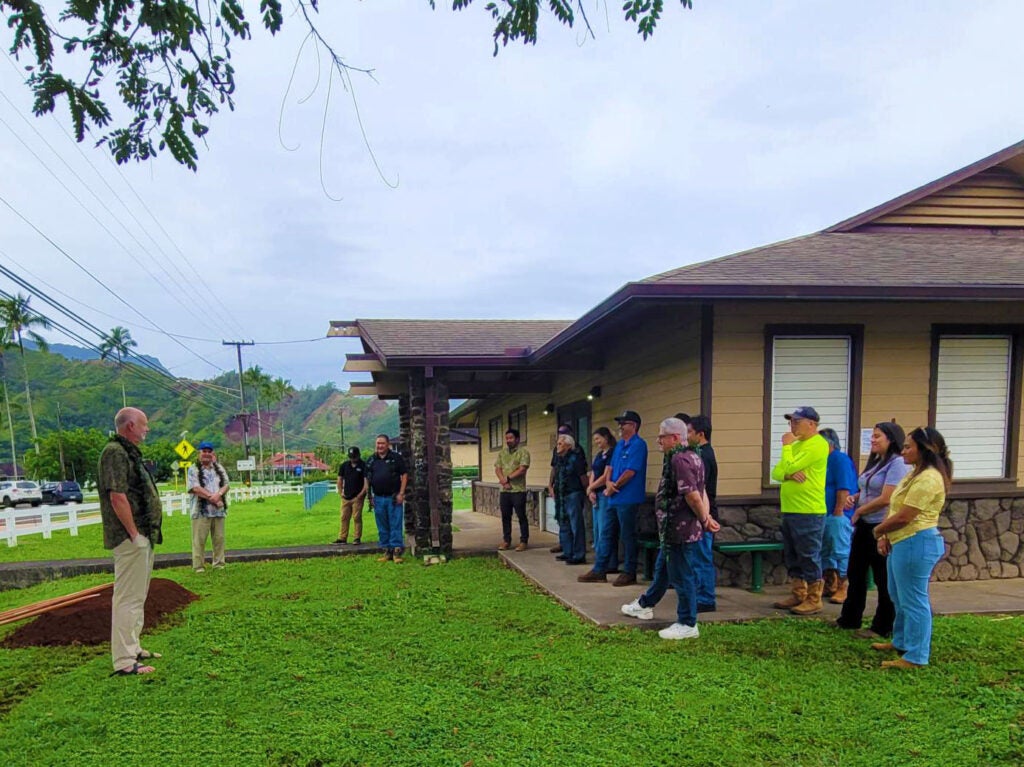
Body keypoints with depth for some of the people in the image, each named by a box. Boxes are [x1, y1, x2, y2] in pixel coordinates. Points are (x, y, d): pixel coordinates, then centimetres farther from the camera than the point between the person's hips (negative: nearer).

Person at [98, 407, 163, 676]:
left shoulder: (129, 452, 18)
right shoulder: (116, 453, -15)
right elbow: (117, 496, -23)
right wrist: (134, 534, -21)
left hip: (143, 537, 11)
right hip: (131, 539, -11)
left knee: (138, 596, 18)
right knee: (128, 598, -7)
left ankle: (133, 649, 30)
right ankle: (124, 662, -2)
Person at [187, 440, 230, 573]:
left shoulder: (219, 468, 16)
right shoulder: (193, 470, 3)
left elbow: (226, 485, 7)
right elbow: (195, 488, -9)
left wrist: (218, 495, -14)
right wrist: (211, 497, -16)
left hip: (219, 510, 4)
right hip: (201, 510, -4)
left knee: (219, 538, 6)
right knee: (199, 539, -4)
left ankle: (219, 564, 14)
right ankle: (198, 566, 0)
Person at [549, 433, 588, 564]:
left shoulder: (575, 458, -13)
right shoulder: (560, 460, 12)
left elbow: (583, 477, -10)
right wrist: (552, 486, 14)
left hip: (573, 496, -9)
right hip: (561, 497, 9)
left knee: (576, 526, -5)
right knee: (564, 526, 15)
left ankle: (579, 555, 0)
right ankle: (567, 552, 25)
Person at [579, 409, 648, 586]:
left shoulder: (638, 445, -13)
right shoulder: (619, 444, 15)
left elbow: (630, 472, -19)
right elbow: (610, 466, 15)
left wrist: (614, 486, -9)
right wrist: (608, 482, -5)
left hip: (628, 499, -9)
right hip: (614, 498, 9)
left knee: (627, 536, 1)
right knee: (606, 533, 12)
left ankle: (629, 573, 12)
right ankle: (599, 571, 19)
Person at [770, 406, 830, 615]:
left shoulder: (817, 445, -13)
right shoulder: (796, 445, 17)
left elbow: (788, 467, -20)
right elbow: (776, 472, 9)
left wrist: (786, 445, -6)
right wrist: (789, 474, -12)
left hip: (808, 512, -9)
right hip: (790, 511, 9)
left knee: (809, 558, -2)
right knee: (792, 557, 15)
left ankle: (814, 600, 7)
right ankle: (799, 595, 24)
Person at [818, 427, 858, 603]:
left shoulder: (841, 459, -12)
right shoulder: (826, 460, 15)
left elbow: (844, 488, -19)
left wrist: (838, 511, -20)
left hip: (838, 516, -10)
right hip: (825, 514, 10)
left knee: (841, 552, -3)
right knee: (825, 551, 14)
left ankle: (843, 589, 3)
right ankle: (829, 586, 23)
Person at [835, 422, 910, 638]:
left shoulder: (897, 464, -17)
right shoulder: (875, 462, 12)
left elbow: (885, 499, -23)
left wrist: (858, 511, -11)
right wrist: (854, 497, 1)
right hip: (864, 525, 9)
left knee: (884, 579, 4)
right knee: (855, 573, 16)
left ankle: (882, 628, 16)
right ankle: (849, 619, 28)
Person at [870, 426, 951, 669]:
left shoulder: (927, 478, -19)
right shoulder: (917, 474, 15)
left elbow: (903, 517, -21)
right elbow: (896, 509, 15)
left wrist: (878, 530, -5)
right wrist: (885, 536, 3)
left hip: (916, 543, -11)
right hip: (904, 542, 11)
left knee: (913, 600, -2)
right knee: (899, 597, 22)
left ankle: (915, 657, 6)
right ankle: (901, 641, 37)